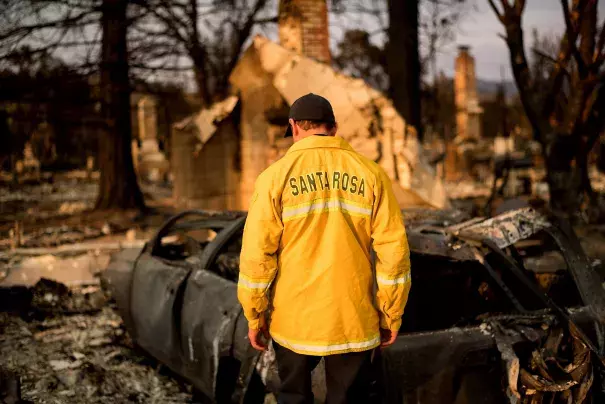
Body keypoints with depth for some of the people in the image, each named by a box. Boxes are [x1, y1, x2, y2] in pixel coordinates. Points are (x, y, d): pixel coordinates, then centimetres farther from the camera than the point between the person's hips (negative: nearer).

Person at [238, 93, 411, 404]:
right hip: (354, 321, 1)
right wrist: (391, 316, 7)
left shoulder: (275, 175, -4)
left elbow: (257, 253, -6)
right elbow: (393, 248, -2)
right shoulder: (369, 174, -1)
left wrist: (254, 316, 4)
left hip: (293, 321, 0)